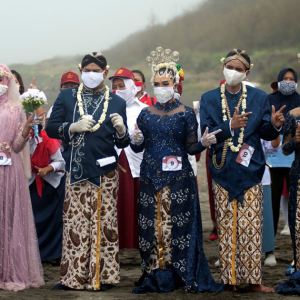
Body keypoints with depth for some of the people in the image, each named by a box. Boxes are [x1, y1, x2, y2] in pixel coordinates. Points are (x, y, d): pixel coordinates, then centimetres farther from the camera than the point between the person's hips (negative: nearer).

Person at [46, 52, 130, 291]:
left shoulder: (117, 103, 8)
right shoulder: (67, 97, 8)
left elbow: (122, 143, 8)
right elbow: (51, 128, 3)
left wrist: (121, 130, -14)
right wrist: (73, 127, -13)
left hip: (105, 173, 0)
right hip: (76, 171, 0)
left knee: (104, 224, 2)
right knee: (74, 224, 0)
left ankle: (103, 275, 9)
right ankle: (73, 276, 6)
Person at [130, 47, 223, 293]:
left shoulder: (186, 113, 2)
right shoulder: (146, 114, 10)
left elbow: (191, 147, 1)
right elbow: (138, 147, 12)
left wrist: (203, 143, -19)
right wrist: (136, 141, -11)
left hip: (178, 177, -3)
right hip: (151, 177, 3)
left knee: (179, 225, -6)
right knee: (152, 225, 0)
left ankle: (184, 276, -1)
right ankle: (156, 276, 5)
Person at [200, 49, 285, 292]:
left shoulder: (259, 98, 6)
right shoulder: (209, 99, 4)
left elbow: (266, 133, 5)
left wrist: (274, 125, -18)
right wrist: (230, 126, -24)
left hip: (250, 171, 0)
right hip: (223, 172, 0)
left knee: (251, 227, -2)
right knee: (226, 227, 1)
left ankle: (253, 279, 3)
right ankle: (229, 279, 6)